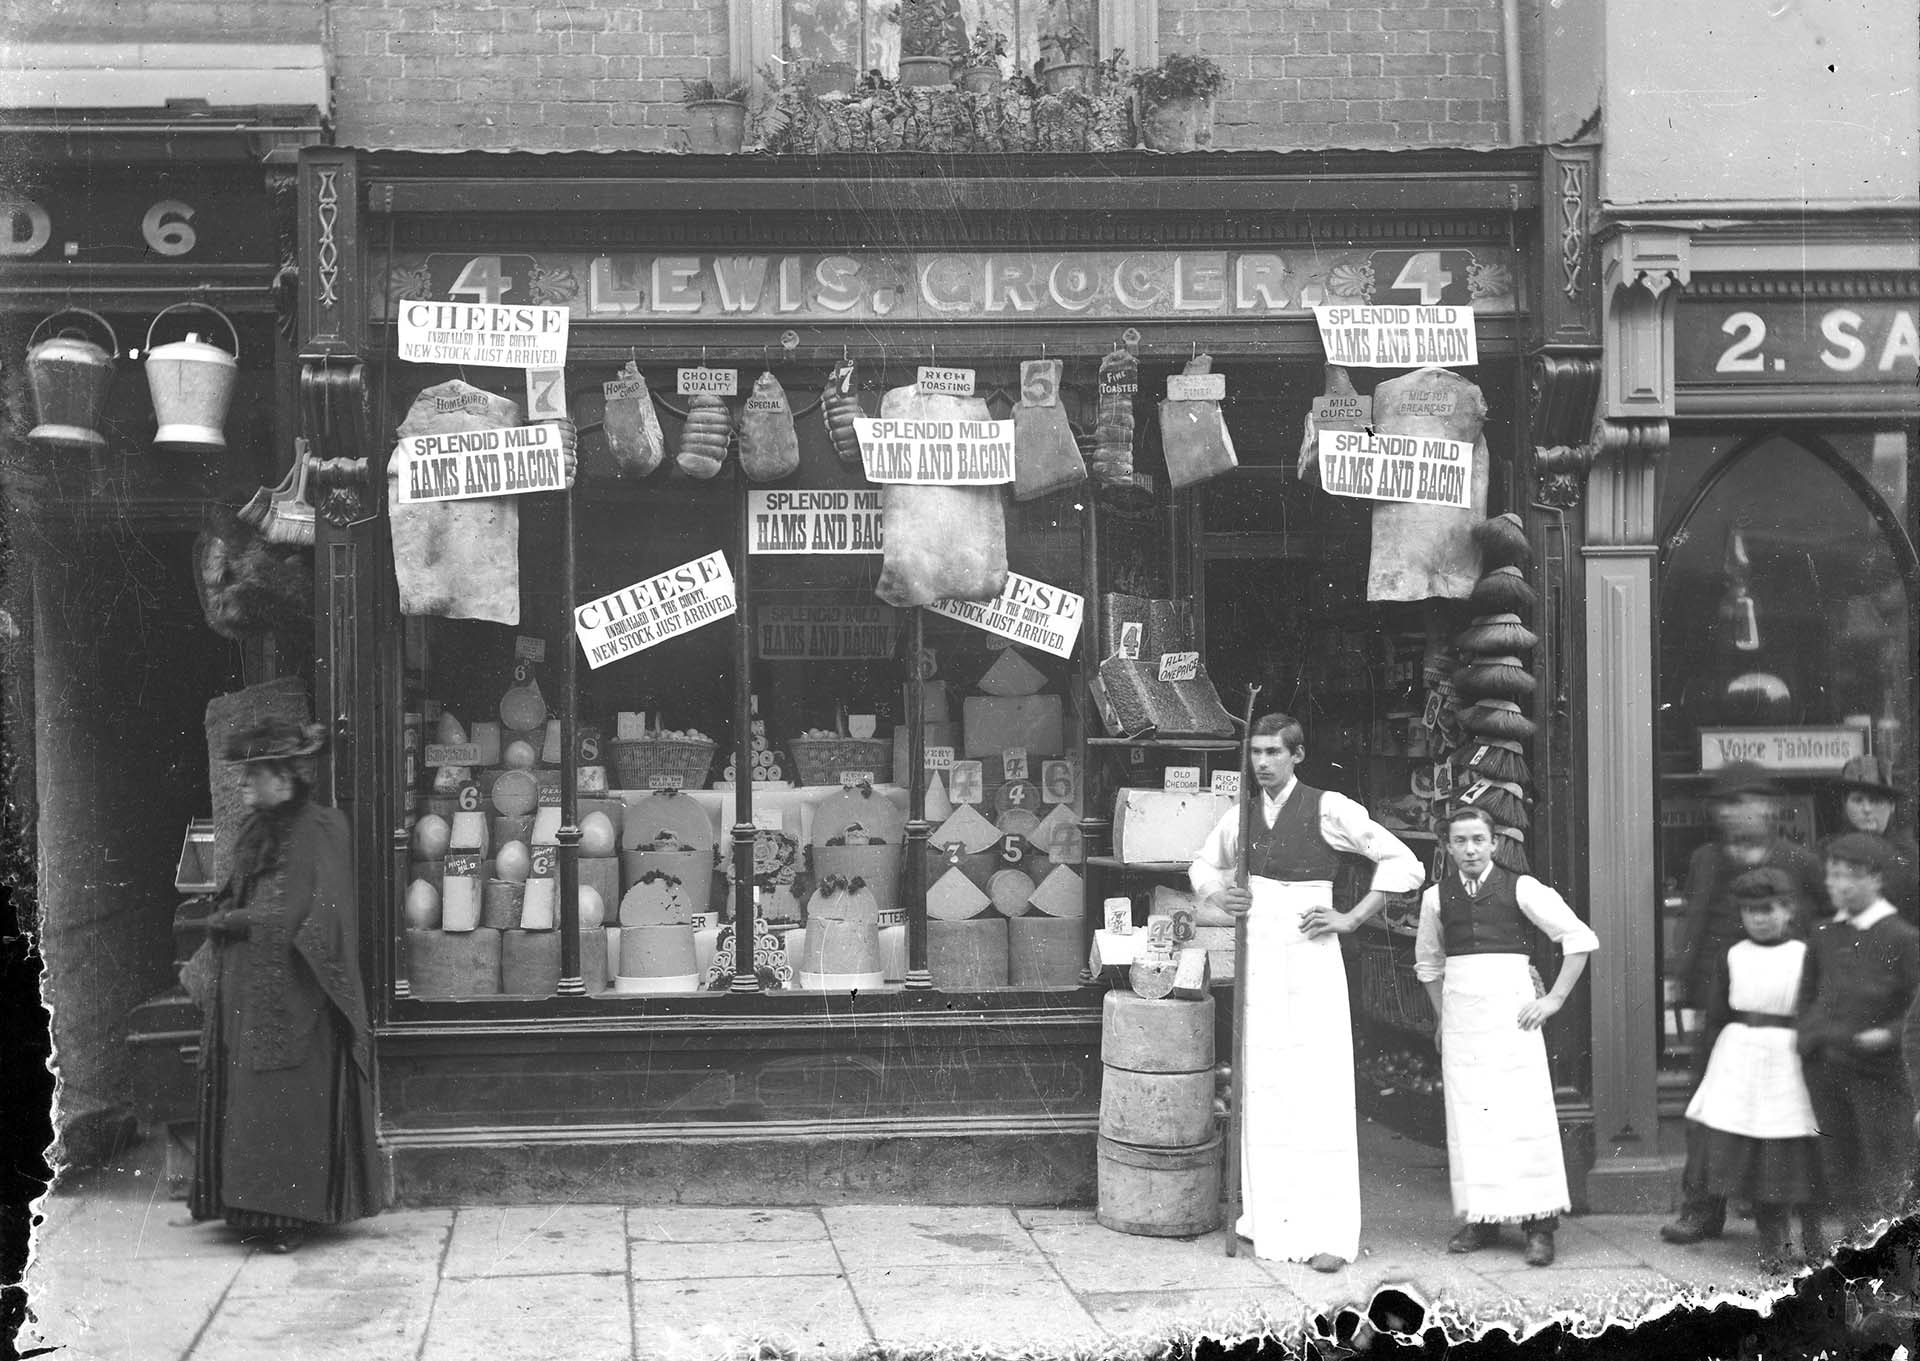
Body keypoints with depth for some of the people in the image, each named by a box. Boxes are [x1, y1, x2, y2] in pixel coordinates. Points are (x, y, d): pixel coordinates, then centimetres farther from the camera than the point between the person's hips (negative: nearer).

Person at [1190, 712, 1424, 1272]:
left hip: (1310, 957, -5)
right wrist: (1216, 898, 8)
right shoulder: (1239, 817, 10)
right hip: (1257, 958, 5)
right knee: (1261, 1089, 7)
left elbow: (1404, 864, -3)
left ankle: (1329, 1234, -8)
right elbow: (1204, 865, 30)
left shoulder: (1329, 810, -5)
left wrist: (1350, 918, -7)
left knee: (1319, 1093, -8)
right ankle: (1265, 1216, 17)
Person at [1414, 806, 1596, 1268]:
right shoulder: (1437, 897, 9)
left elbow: (1581, 939, 1)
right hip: (1459, 1013, 3)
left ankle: (1540, 1225, -5)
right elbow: (1427, 962, 26)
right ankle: (1480, 1220, 7)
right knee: (1467, 1117, 1)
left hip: (1510, 1008, -3)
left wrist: (1554, 999, -3)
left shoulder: (1521, 889, -1)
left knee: (1526, 1112, -7)